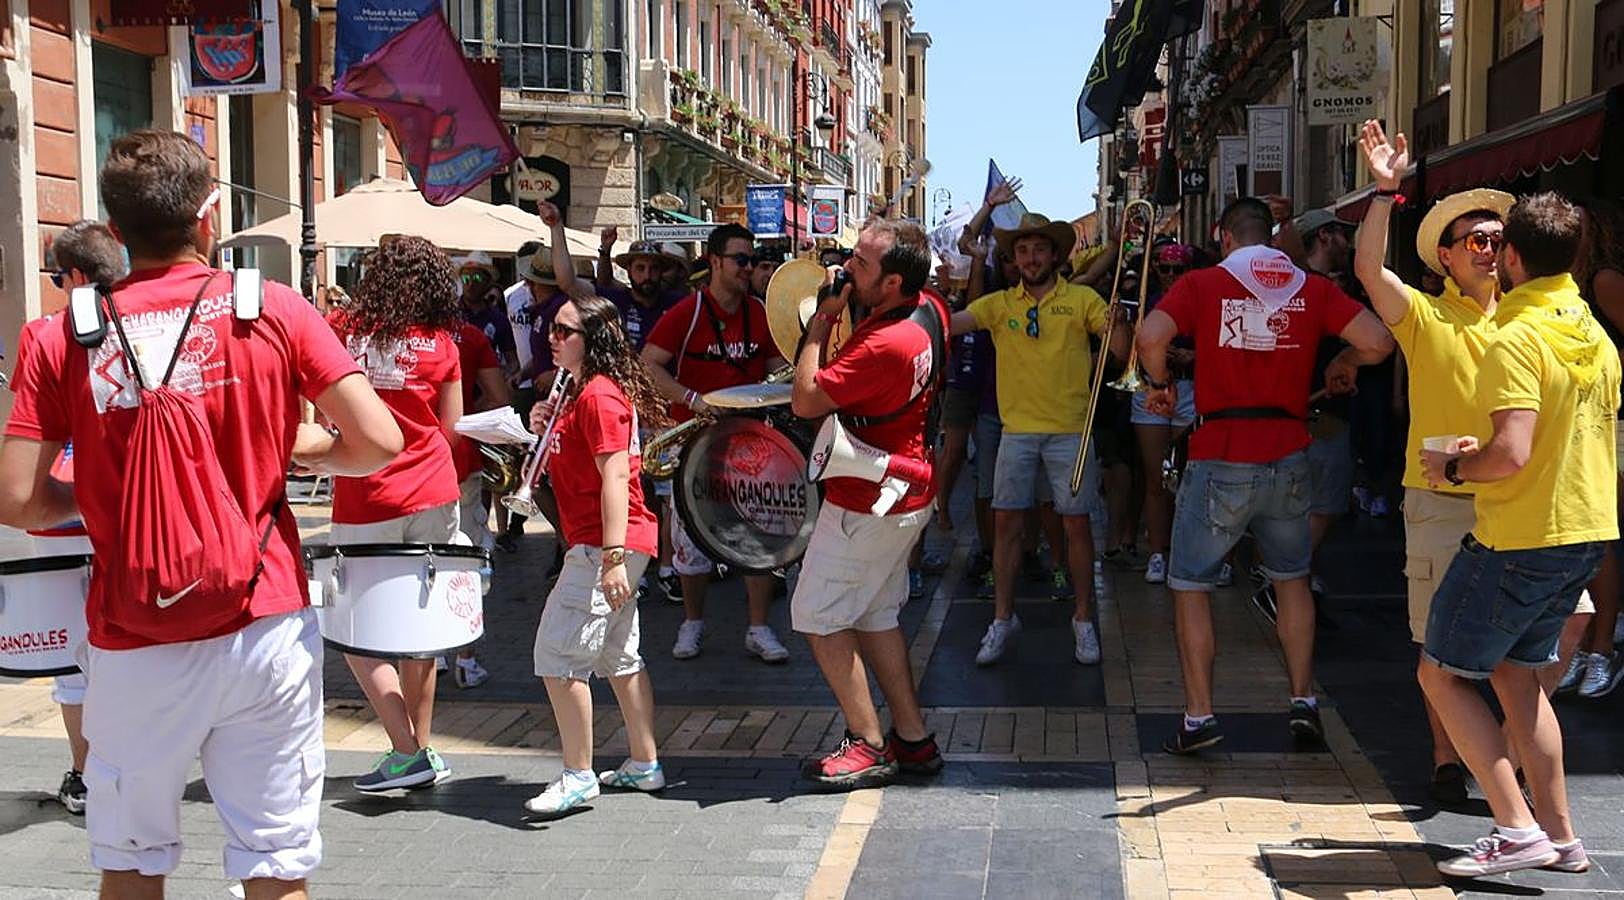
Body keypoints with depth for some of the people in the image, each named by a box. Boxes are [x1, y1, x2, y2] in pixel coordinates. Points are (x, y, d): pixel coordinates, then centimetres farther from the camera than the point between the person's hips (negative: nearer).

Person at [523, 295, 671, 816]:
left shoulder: (599, 395, -16)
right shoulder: (580, 391, 17)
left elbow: (615, 474, -23)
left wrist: (612, 556, -27)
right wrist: (548, 430, 7)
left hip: (603, 544, -11)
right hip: (602, 543, 11)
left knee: (558, 654, -10)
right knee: (618, 655, 17)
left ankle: (578, 777, -3)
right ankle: (644, 765, 27)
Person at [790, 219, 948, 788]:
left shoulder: (884, 345, -30)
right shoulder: (930, 308, -2)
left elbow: (805, 400, -24)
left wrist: (820, 321, -16)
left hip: (867, 502, -10)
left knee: (818, 617, 1)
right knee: (873, 616, 18)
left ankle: (869, 746, 6)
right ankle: (913, 739, 21)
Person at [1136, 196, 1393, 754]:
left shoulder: (1203, 284, -3)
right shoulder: (1312, 288, 4)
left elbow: (1151, 337, -19)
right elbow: (1378, 342, -4)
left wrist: (1160, 383, 0)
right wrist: (1344, 363, 17)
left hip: (1219, 461, -3)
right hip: (1288, 456, 3)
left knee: (1190, 585, 8)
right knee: (1292, 579, 22)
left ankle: (1199, 715, 5)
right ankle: (1304, 701, 20)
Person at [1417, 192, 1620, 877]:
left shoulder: (1517, 338, -19)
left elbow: (1511, 453, -28)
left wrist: (1453, 466, -8)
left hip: (1521, 538, -9)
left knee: (1442, 673, 3)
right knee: (1514, 673, 19)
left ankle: (1517, 828, -2)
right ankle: (1560, 838, 20)